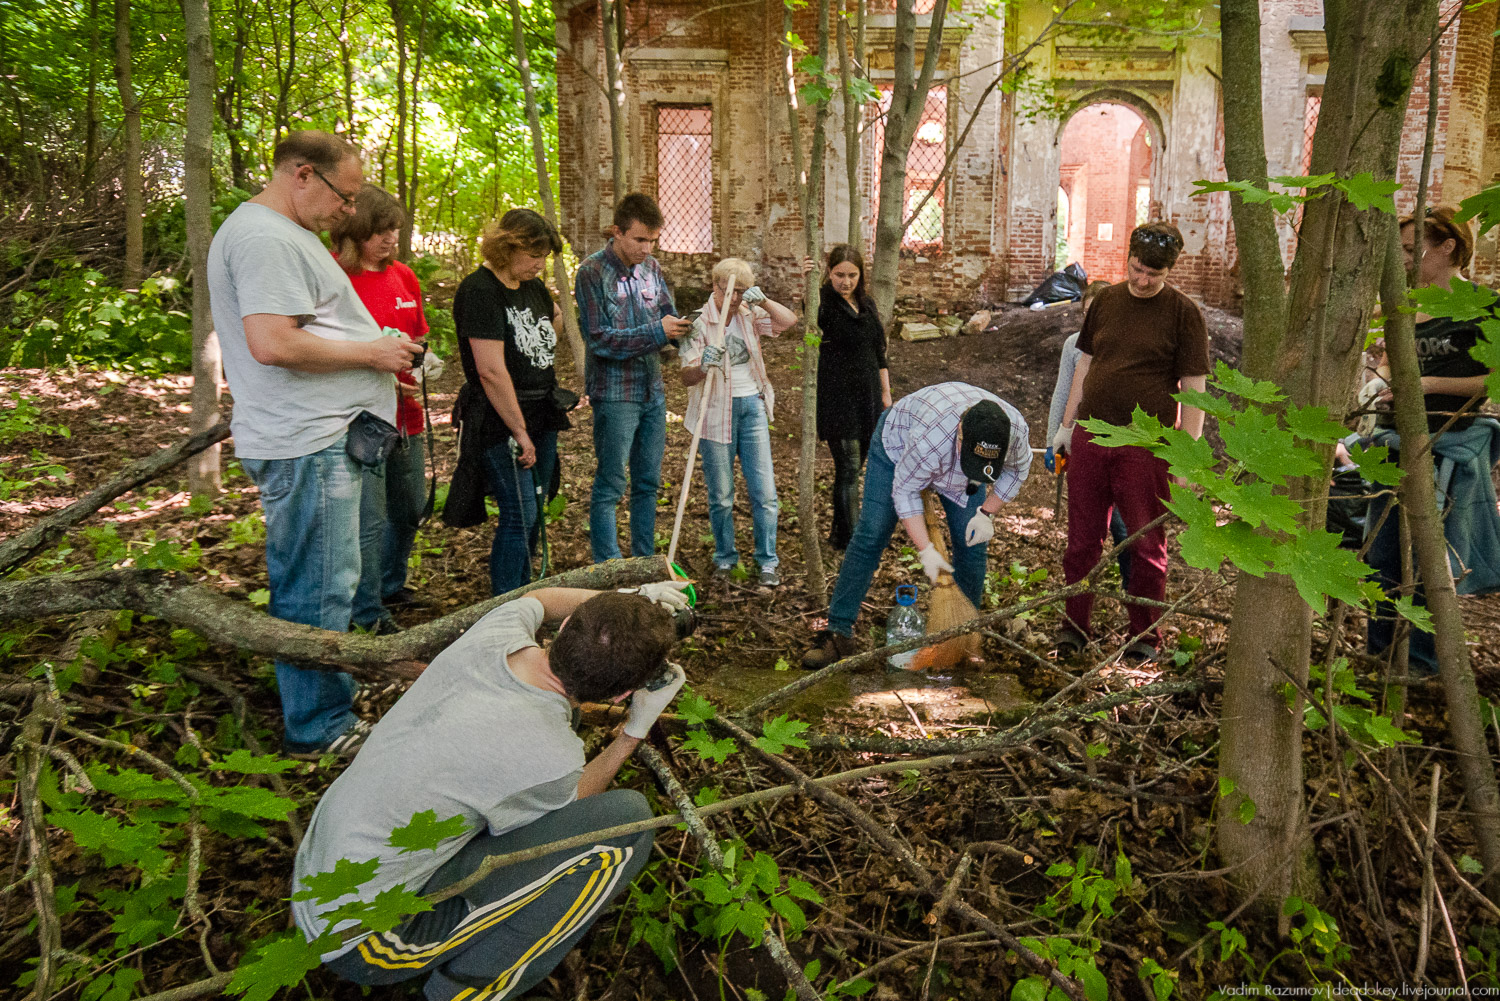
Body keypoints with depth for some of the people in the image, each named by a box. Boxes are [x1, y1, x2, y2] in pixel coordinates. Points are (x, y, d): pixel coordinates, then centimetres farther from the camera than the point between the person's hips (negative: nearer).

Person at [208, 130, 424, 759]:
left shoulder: (283, 234, 21)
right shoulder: (264, 237, -15)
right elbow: (272, 343, -26)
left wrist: (382, 352, 14)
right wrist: (370, 353, -15)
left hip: (328, 437, 11)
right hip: (307, 446, -11)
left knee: (311, 584, 20)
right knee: (318, 590, -2)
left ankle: (327, 692, 34)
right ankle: (319, 728, 10)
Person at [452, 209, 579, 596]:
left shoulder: (533, 287, 12)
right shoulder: (480, 291, -14)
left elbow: (556, 321, 35)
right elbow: (491, 371, -21)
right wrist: (519, 431, -18)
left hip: (542, 418, 8)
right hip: (502, 423, -8)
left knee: (533, 515, 12)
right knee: (519, 516, -9)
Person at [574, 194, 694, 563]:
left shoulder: (651, 267, 6)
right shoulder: (592, 272, -12)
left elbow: (667, 313, 15)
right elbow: (599, 339, -16)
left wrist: (678, 326, -10)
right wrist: (657, 331, -21)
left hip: (653, 391, 7)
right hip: (615, 394, -6)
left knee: (648, 482, 13)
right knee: (610, 486, 0)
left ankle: (644, 562, 25)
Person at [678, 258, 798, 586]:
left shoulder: (749, 314, 6)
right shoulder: (699, 321, -7)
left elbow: (790, 320, -5)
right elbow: (687, 378, -12)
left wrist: (764, 301, -18)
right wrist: (703, 365, -34)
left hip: (752, 407, 3)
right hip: (716, 411, -3)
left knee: (764, 491, 1)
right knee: (720, 495, 6)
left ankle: (767, 562, 13)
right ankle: (725, 558, 24)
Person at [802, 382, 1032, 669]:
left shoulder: (1016, 429, -31)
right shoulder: (930, 440, -46)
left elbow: (1017, 469, -6)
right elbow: (905, 490, -28)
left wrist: (986, 513, -13)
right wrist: (926, 551, -29)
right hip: (898, 445, -4)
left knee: (973, 544, -3)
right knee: (870, 537, -12)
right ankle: (838, 632, -10)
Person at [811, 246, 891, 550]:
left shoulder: (867, 303, 11)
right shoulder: (825, 302, -9)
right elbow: (812, 317, -35)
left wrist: (885, 392, 16)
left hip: (867, 395, 7)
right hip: (838, 397, -7)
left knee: (856, 465, 12)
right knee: (848, 467, -8)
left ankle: (840, 531, 24)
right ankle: (849, 538, 0)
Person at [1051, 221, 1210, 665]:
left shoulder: (1183, 313, -2)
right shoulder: (1106, 300, 10)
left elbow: (1194, 389, -3)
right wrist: (1066, 424, 14)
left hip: (1147, 445, -3)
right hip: (1090, 436, 4)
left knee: (1146, 545, 5)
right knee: (1082, 539, 7)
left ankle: (1145, 636, 19)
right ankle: (1074, 627, 18)